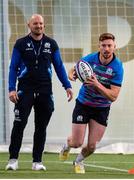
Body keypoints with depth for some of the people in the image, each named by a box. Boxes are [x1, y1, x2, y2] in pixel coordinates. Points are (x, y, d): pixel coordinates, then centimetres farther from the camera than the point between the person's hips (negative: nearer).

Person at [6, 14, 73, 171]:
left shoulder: (51, 44, 9)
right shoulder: (21, 44, 3)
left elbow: (59, 66, 13)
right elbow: (13, 68, 2)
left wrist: (67, 86, 3)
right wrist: (12, 89, -8)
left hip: (45, 90, 2)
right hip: (25, 89, -2)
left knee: (41, 127, 4)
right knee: (19, 124, -10)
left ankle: (37, 161, 10)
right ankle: (13, 159, -4)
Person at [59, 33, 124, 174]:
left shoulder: (117, 67, -18)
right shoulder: (89, 59, -15)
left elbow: (113, 96, -22)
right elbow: (73, 71, 4)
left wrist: (97, 84, -37)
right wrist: (72, 75, -21)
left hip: (102, 108, 0)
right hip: (83, 104, 0)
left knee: (92, 146, -3)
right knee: (77, 143, -4)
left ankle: (79, 161, 32)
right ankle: (67, 145, 35)